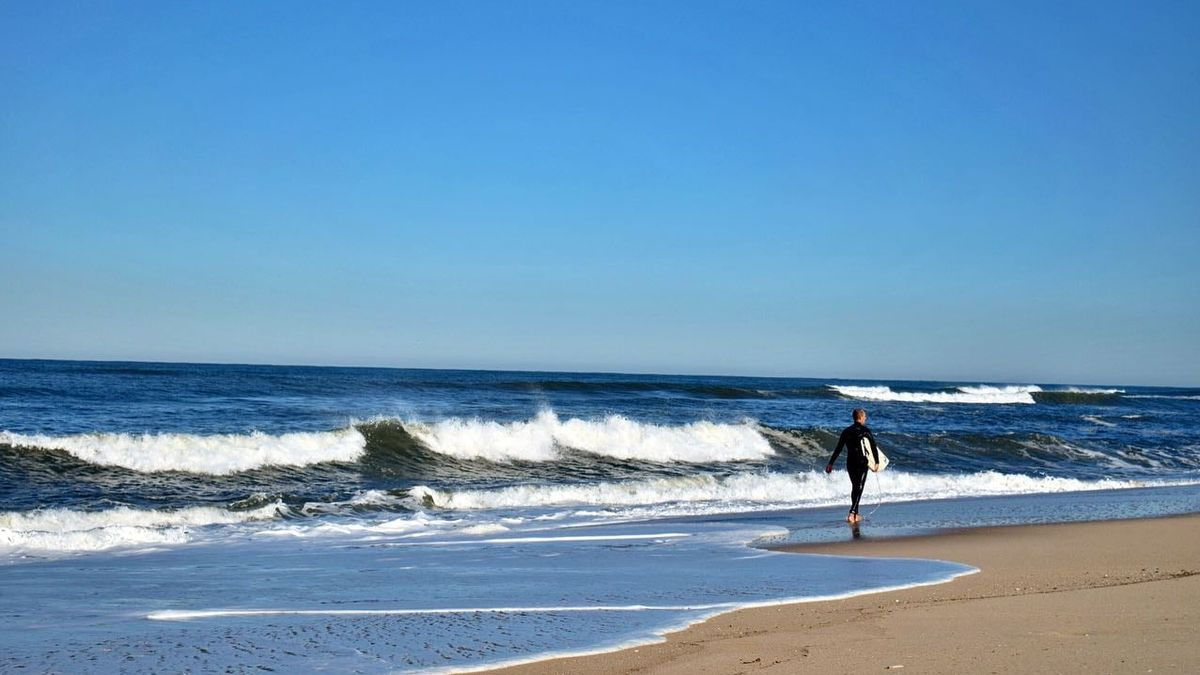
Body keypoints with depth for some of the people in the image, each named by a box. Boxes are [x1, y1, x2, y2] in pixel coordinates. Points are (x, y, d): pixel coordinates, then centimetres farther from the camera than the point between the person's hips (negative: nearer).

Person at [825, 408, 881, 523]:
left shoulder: (846, 431, 5)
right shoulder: (865, 431, -7)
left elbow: (838, 449, 4)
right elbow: (874, 447, -9)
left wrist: (831, 463, 8)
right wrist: (877, 462, -1)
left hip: (850, 463, 4)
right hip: (862, 463, -4)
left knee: (854, 487, 19)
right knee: (859, 488, -4)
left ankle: (855, 514, 24)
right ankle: (852, 513, -19)